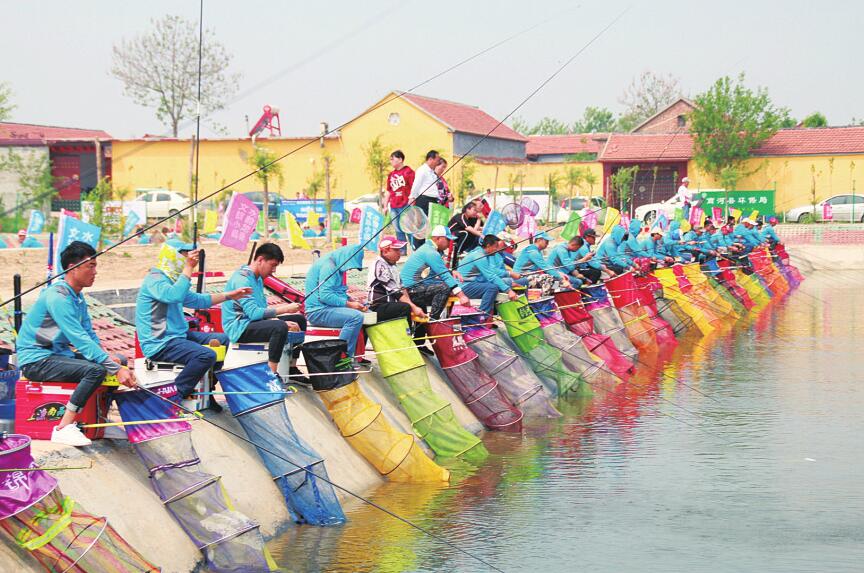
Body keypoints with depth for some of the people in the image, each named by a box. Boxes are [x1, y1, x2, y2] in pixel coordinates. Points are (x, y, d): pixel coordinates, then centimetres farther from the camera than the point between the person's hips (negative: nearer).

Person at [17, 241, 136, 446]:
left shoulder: (78, 297, 11)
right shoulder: (58, 297, -22)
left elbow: (89, 335, 11)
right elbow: (81, 340, -28)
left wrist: (109, 358, -9)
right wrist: (116, 369, -30)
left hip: (58, 354, 10)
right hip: (35, 360, -10)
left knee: (118, 362, 3)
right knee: (96, 370, -29)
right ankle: (63, 428, -27)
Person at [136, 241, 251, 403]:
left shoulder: (170, 279, 18)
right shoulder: (154, 279, -15)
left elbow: (198, 300, 27)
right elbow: (175, 296, -35)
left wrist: (229, 296, 22)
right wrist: (189, 268, -30)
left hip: (177, 335, 11)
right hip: (159, 344, -11)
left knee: (223, 340, 14)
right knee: (206, 355, -30)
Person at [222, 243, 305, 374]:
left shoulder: (257, 278, 15)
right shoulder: (242, 279, -17)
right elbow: (253, 313, -25)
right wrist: (284, 309, -21)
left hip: (252, 323, 11)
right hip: (239, 329, -11)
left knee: (299, 319, 12)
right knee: (280, 327, -35)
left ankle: (292, 370, 14)